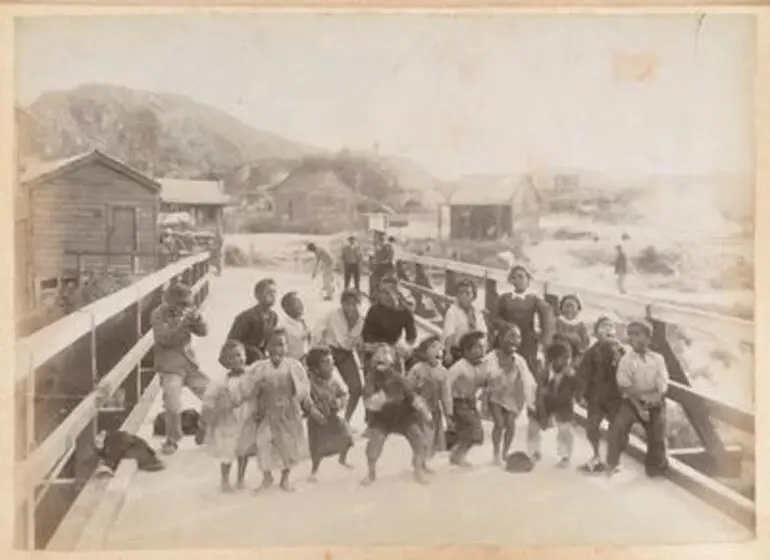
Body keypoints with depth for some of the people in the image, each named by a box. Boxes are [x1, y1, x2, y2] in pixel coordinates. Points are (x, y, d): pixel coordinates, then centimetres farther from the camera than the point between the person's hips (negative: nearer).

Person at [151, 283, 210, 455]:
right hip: (170, 367, -5)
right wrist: (181, 322, -27)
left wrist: (197, 318, -17)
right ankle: (172, 440, 7)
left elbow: (204, 332, 2)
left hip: (190, 363, 5)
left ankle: (206, 433, 25)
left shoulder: (187, 312, 5)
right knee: (173, 406, -16)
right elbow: (165, 339, -22)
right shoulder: (158, 315, -9)